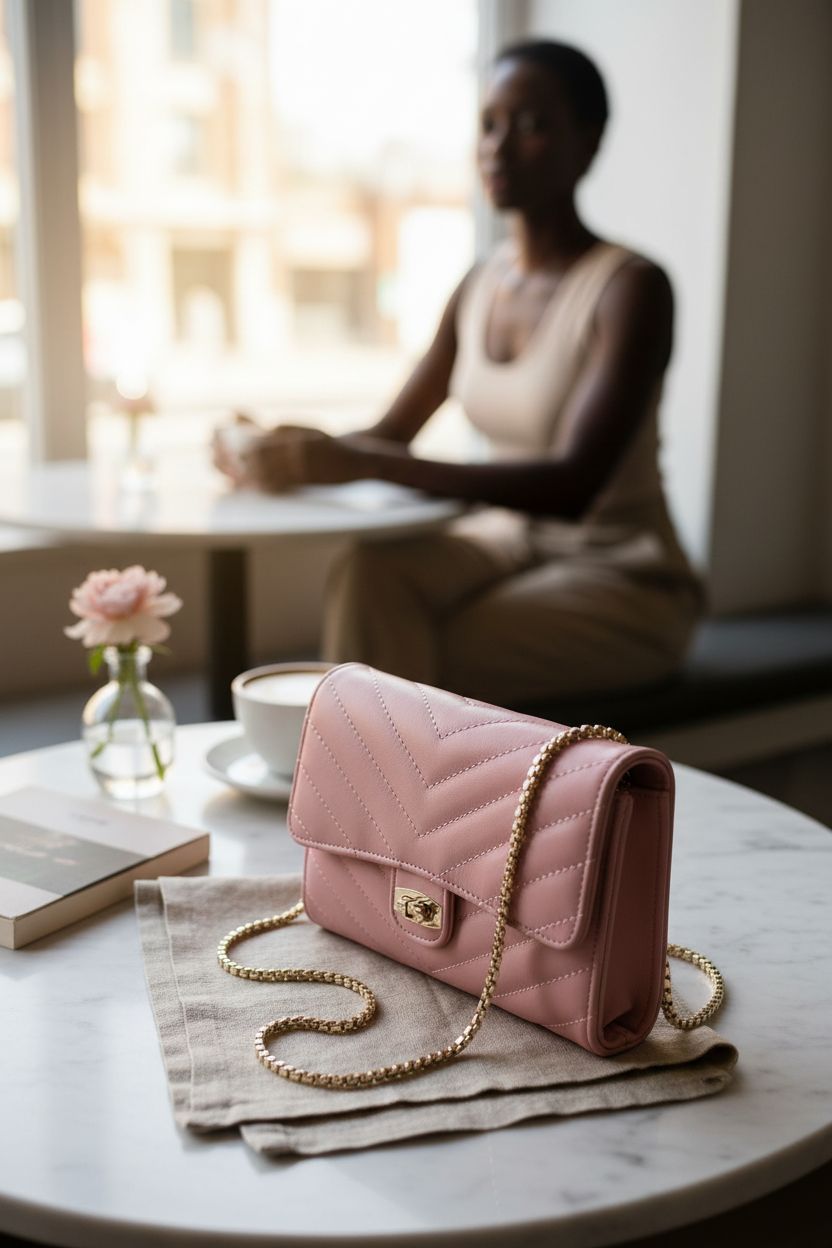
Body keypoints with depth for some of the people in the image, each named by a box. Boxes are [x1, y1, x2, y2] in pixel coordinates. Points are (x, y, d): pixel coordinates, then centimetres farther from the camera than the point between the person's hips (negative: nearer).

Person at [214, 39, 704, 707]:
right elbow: (390, 432, 8)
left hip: (624, 581, -5)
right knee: (370, 571, -26)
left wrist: (363, 462, -37)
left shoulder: (631, 288, -17)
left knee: (405, 673, -28)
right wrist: (301, 450, -14)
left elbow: (573, 485, -30)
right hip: (506, 544, 6)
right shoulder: (481, 285, 5)